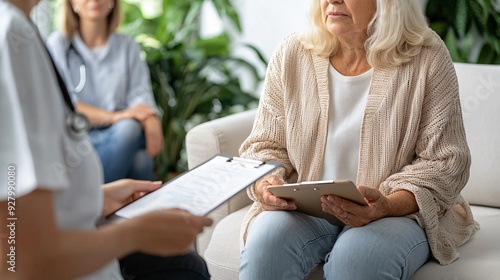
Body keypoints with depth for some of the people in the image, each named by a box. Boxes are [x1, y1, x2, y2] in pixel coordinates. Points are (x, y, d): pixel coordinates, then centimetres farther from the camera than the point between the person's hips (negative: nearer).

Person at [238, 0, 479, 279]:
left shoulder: (427, 58, -5)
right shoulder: (291, 54, 2)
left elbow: (446, 162, -6)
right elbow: (265, 146, 8)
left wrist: (389, 206, -23)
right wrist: (264, 183, -14)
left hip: (401, 211, -1)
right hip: (305, 210, 2)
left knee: (357, 257, -33)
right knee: (264, 242, -29)